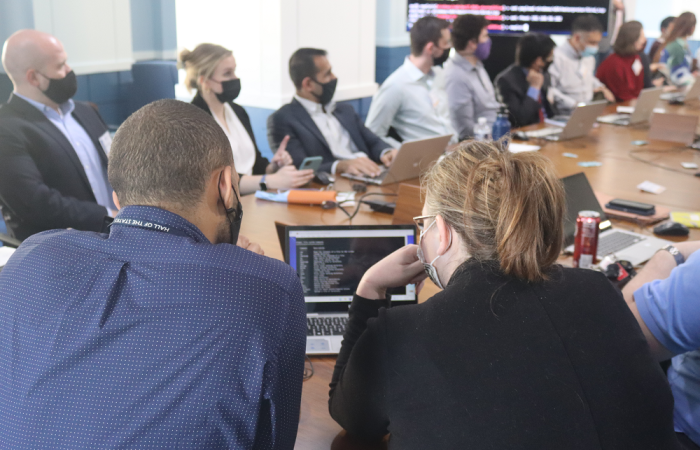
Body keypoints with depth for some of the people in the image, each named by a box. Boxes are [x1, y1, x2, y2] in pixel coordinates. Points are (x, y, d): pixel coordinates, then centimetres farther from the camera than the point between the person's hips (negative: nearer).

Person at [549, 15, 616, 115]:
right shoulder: (557, 57, -15)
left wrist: (601, 88, 14)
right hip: (565, 115, -8)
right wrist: (573, 104, -21)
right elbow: (549, 90, -20)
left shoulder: (589, 57, 16)